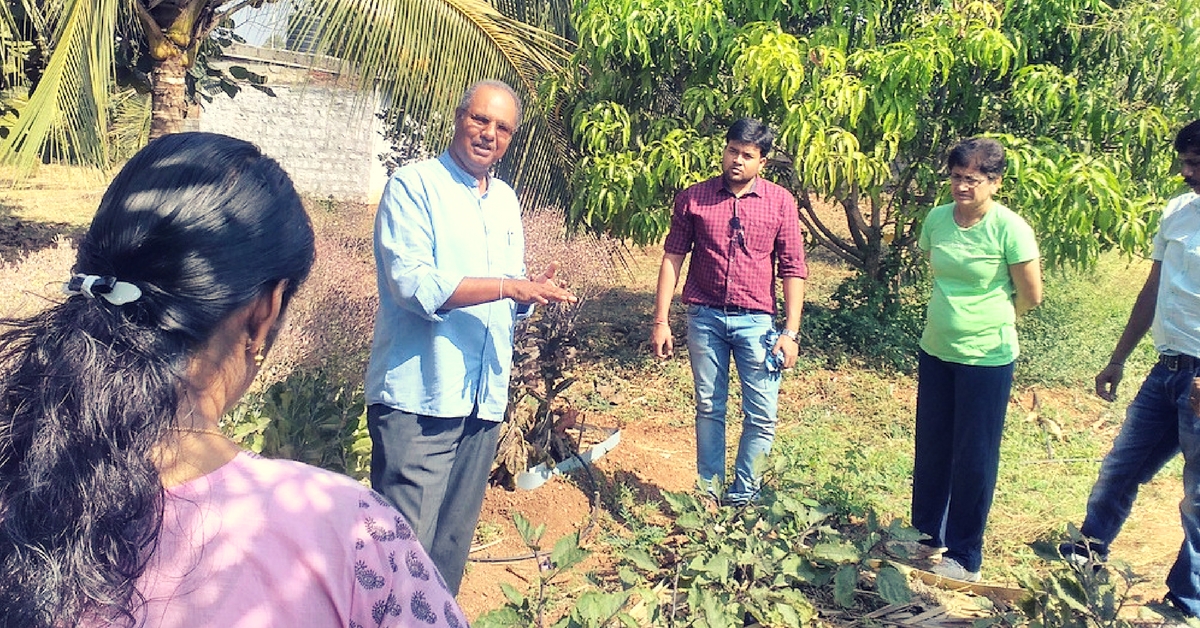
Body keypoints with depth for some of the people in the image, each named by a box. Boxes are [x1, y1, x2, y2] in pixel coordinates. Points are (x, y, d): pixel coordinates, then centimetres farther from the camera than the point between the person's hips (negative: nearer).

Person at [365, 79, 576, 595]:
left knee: (454, 540, 14)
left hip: (485, 397, 7)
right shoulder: (413, 186, -4)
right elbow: (413, 285, -17)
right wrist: (511, 286, -18)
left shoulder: (506, 200, 17)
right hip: (419, 397, -6)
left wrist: (532, 292, -4)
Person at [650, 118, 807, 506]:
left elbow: (792, 269, 1)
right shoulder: (694, 197, 2)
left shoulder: (780, 202, 1)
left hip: (755, 320, 0)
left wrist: (791, 331, -5)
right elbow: (672, 258, 4)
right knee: (709, 409, 10)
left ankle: (742, 497, 16)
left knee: (762, 415, 0)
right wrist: (661, 321, -1)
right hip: (704, 317, 1)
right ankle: (709, 493, 23)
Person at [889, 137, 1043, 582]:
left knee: (974, 458, 5)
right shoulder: (938, 219, 0)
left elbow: (1031, 296, -7)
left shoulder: (1009, 228, -16)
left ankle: (965, 557, 19)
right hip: (936, 350, 6)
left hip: (986, 358, -6)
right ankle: (929, 536, 33)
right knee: (930, 449, 15)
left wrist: (989, 318, 8)